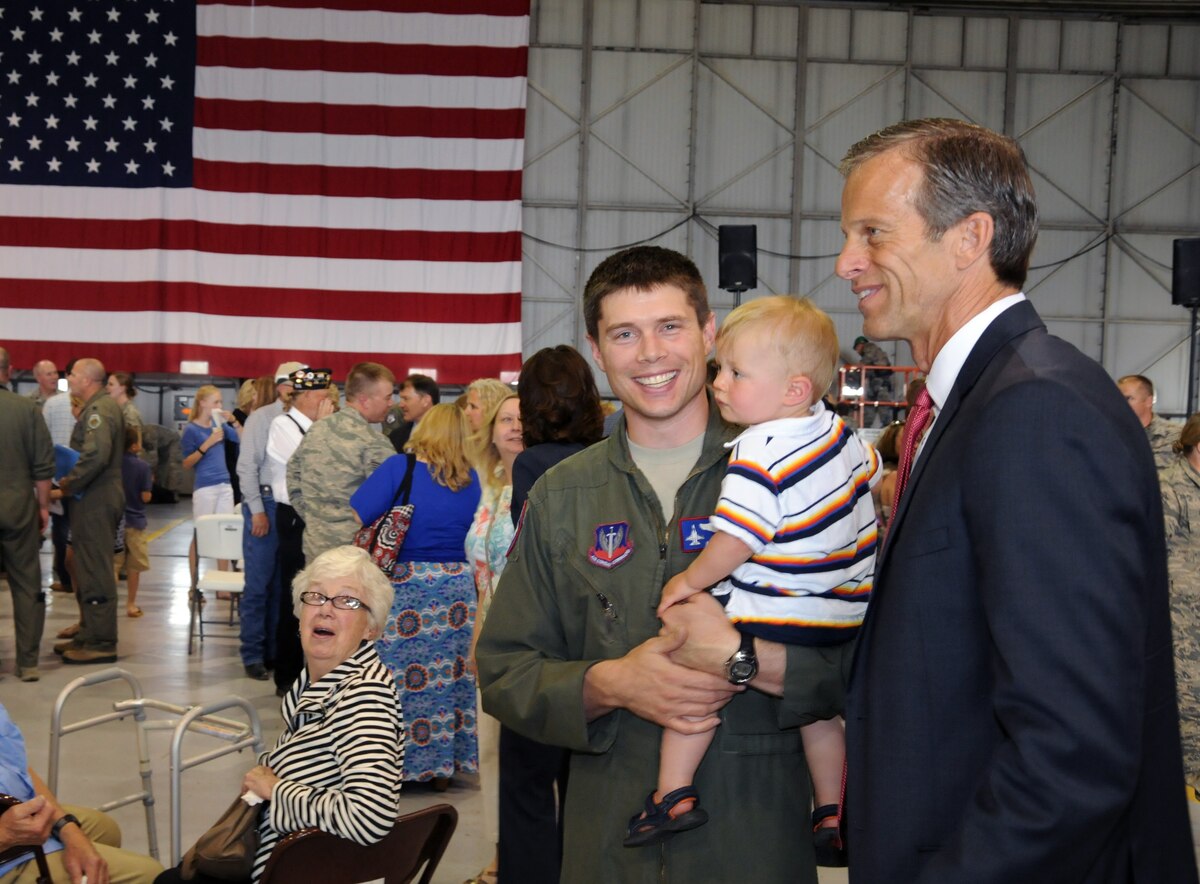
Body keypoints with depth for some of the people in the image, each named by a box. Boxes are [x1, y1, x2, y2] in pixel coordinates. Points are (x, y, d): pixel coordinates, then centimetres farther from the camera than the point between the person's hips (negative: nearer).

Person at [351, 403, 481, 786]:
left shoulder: (400, 466, -9)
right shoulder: (470, 481, 3)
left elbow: (355, 518, -13)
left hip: (405, 582, -4)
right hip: (457, 586, 4)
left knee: (401, 674, 4)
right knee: (450, 674, 11)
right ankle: (443, 766, 19)